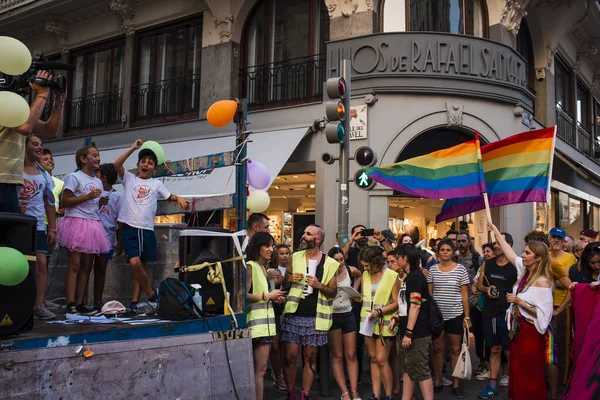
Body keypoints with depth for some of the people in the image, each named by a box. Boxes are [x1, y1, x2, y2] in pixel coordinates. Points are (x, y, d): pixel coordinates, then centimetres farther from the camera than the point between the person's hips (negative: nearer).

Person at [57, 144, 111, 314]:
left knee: (86, 266, 6)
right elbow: (65, 202, -10)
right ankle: (70, 304, -9)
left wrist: (101, 203, 4)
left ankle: (79, 303, 10)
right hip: (76, 222, -7)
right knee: (74, 264, -9)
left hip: (92, 225, 7)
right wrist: (88, 196, -15)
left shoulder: (98, 182, 18)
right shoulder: (74, 177, -3)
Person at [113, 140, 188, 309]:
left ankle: (135, 301, 13)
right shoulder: (129, 178, 9)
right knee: (134, 262, -18)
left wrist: (179, 198, -5)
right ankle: (151, 293, -1)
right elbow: (116, 164, -4)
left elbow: (169, 196, 18)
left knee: (142, 265, 5)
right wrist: (133, 148, -4)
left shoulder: (156, 184, 15)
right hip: (129, 227, -2)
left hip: (147, 229, 2)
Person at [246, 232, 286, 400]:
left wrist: (273, 298, 8)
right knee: (260, 369, -9)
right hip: (256, 321, -9)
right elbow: (245, 295, -19)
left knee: (259, 368, 9)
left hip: (265, 320, 9)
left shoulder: (262, 267, 19)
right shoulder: (250, 266, -10)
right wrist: (267, 296, -14)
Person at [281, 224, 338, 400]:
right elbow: (286, 276, 18)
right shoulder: (295, 257, 5)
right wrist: (290, 278, -5)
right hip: (294, 314, 1)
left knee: (310, 358, 8)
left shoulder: (330, 264, -1)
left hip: (315, 317, -1)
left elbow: (333, 292, 2)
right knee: (290, 356, 1)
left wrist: (319, 285, -16)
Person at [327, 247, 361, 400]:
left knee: (351, 355, 4)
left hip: (348, 314, 4)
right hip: (332, 316, -3)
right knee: (337, 356, 2)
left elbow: (361, 276, 19)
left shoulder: (350, 270, -2)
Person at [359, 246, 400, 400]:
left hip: (384, 323, -5)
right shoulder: (365, 275, 8)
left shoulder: (392, 276, -9)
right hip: (368, 322, 5)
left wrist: (380, 311, -20)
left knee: (382, 360, -7)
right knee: (373, 359, 8)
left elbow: (396, 302, -9)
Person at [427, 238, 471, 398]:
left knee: (455, 350, 6)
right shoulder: (433, 269, 3)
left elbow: (464, 295, -2)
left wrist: (467, 316, -4)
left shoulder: (461, 269, -4)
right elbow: (429, 294, 6)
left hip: (455, 315, -2)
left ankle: (455, 385, 16)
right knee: (437, 349, 9)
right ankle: (437, 383, 21)